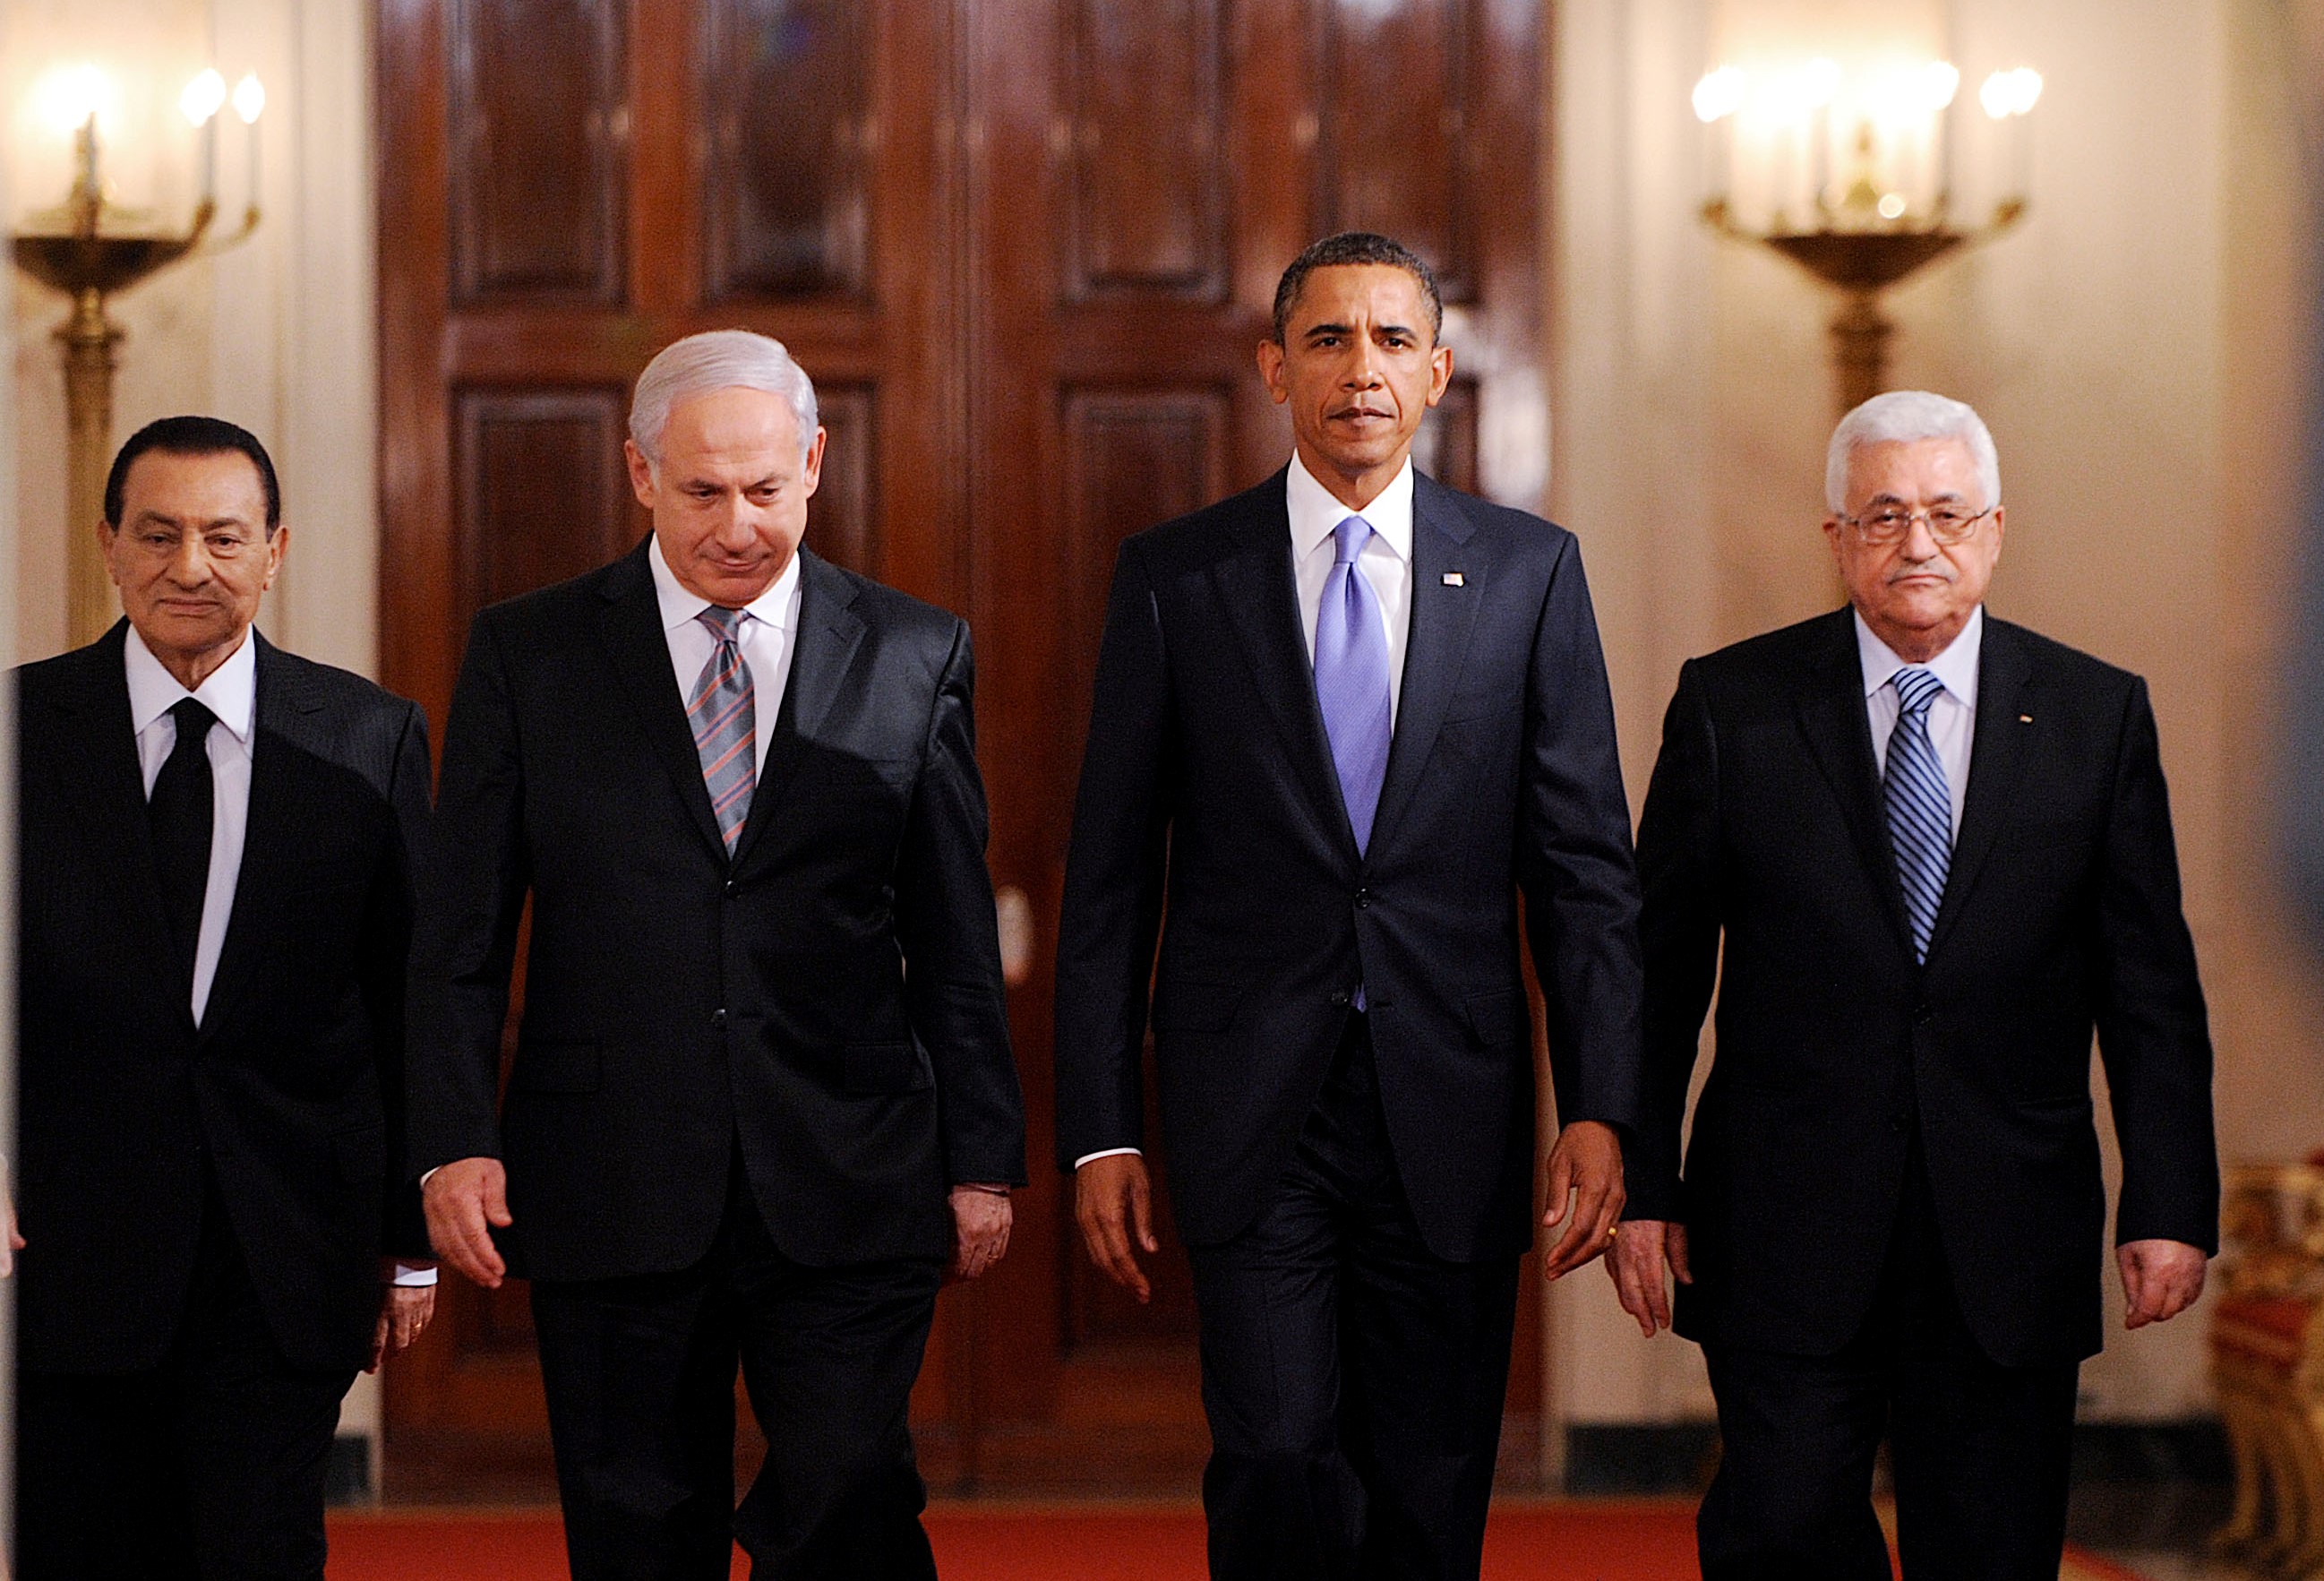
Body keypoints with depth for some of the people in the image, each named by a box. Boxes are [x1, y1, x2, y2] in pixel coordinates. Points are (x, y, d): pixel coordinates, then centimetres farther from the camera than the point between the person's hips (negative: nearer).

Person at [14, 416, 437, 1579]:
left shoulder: (371, 741, 4)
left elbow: (412, 1000, 7)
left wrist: (411, 1238, 7)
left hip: (286, 1258, 0)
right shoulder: (22, 728, 2)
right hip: (69, 1246, 0)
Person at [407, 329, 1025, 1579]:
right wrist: (455, 1142, -6)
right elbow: (460, 931, 3)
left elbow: (956, 939, 8)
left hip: (845, 1194, 0)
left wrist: (983, 1156, 6)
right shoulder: (527, 655, 4)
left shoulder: (915, 657, 6)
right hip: (610, 1186, 0)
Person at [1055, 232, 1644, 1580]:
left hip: (1451, 1107, 1)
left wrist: (1600, 1110, -5)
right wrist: (1100, 1128, 0)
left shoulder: (1531, 571, 6)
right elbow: (1113, 874, 5)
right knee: (1280, 1457, -13)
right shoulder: (1175, 578, 4)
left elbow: (1585, 860, 4)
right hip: (1252, 1103, -1)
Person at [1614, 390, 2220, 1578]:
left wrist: (2169, 1204, -2)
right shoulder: (1732, 705, 3)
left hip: (2009, 1242, 1)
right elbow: (1658, 966, 5)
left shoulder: (2098, 715, 5)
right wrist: (1641, 1185, 0)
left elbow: (2150, 983, 5)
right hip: (1786, 1232, -1)